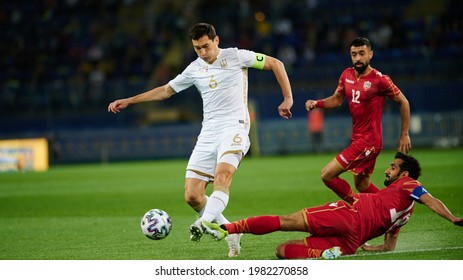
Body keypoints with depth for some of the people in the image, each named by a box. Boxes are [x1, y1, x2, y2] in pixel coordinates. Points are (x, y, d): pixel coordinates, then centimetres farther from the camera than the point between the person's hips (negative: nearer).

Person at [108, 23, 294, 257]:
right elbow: (166, 90, 25)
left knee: (222, 174, -34)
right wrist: (127, 101, 22)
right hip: (208, 133, 5)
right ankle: (230, 233, 9)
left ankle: (205, 222, -52)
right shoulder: (194, 69, 13)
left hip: (234, 127, -5)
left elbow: (276, 64, 8)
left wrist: (287, 98, 2)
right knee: (192, 196, -5)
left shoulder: (235, 56, 1)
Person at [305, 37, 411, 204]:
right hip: (356, 138, 8)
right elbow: (337, 99, 16)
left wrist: (404, 135, -4)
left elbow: (403, 102, -6)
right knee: (363, 186, 18)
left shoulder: (379, 80, -16)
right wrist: (316, 103, -4)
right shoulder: (346, 75, 3)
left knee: (327, 175, -13)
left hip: (369, 141, -8)